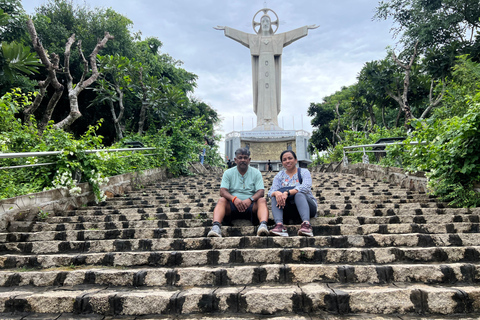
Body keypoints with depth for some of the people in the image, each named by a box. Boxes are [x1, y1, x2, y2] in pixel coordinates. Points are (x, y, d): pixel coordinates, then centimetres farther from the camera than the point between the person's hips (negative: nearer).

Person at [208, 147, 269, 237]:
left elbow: (261, 192, -4)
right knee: (222, 200, -27)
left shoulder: (256, 173, 8)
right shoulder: (228, 173, 8)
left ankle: (263, 225, -53)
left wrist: (250, 199, -26)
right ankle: (216, 226, -49)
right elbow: (222, 191, -4)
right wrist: (234, 199, -26)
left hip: (251, 206, 0)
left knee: (262, 200, -28)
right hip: (232, 205, 1)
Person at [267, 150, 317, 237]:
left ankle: (306, 224, -53)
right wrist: (276, 193, -31)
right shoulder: (279, 176, 13)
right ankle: (279, 225, -45)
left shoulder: (304, 172, 4)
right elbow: (271, 191, -4)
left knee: (299, 194, -31)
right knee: (275, 197, -22)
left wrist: (287, 193, -34)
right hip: (288, 210, 3)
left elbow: (306, 187, -18)